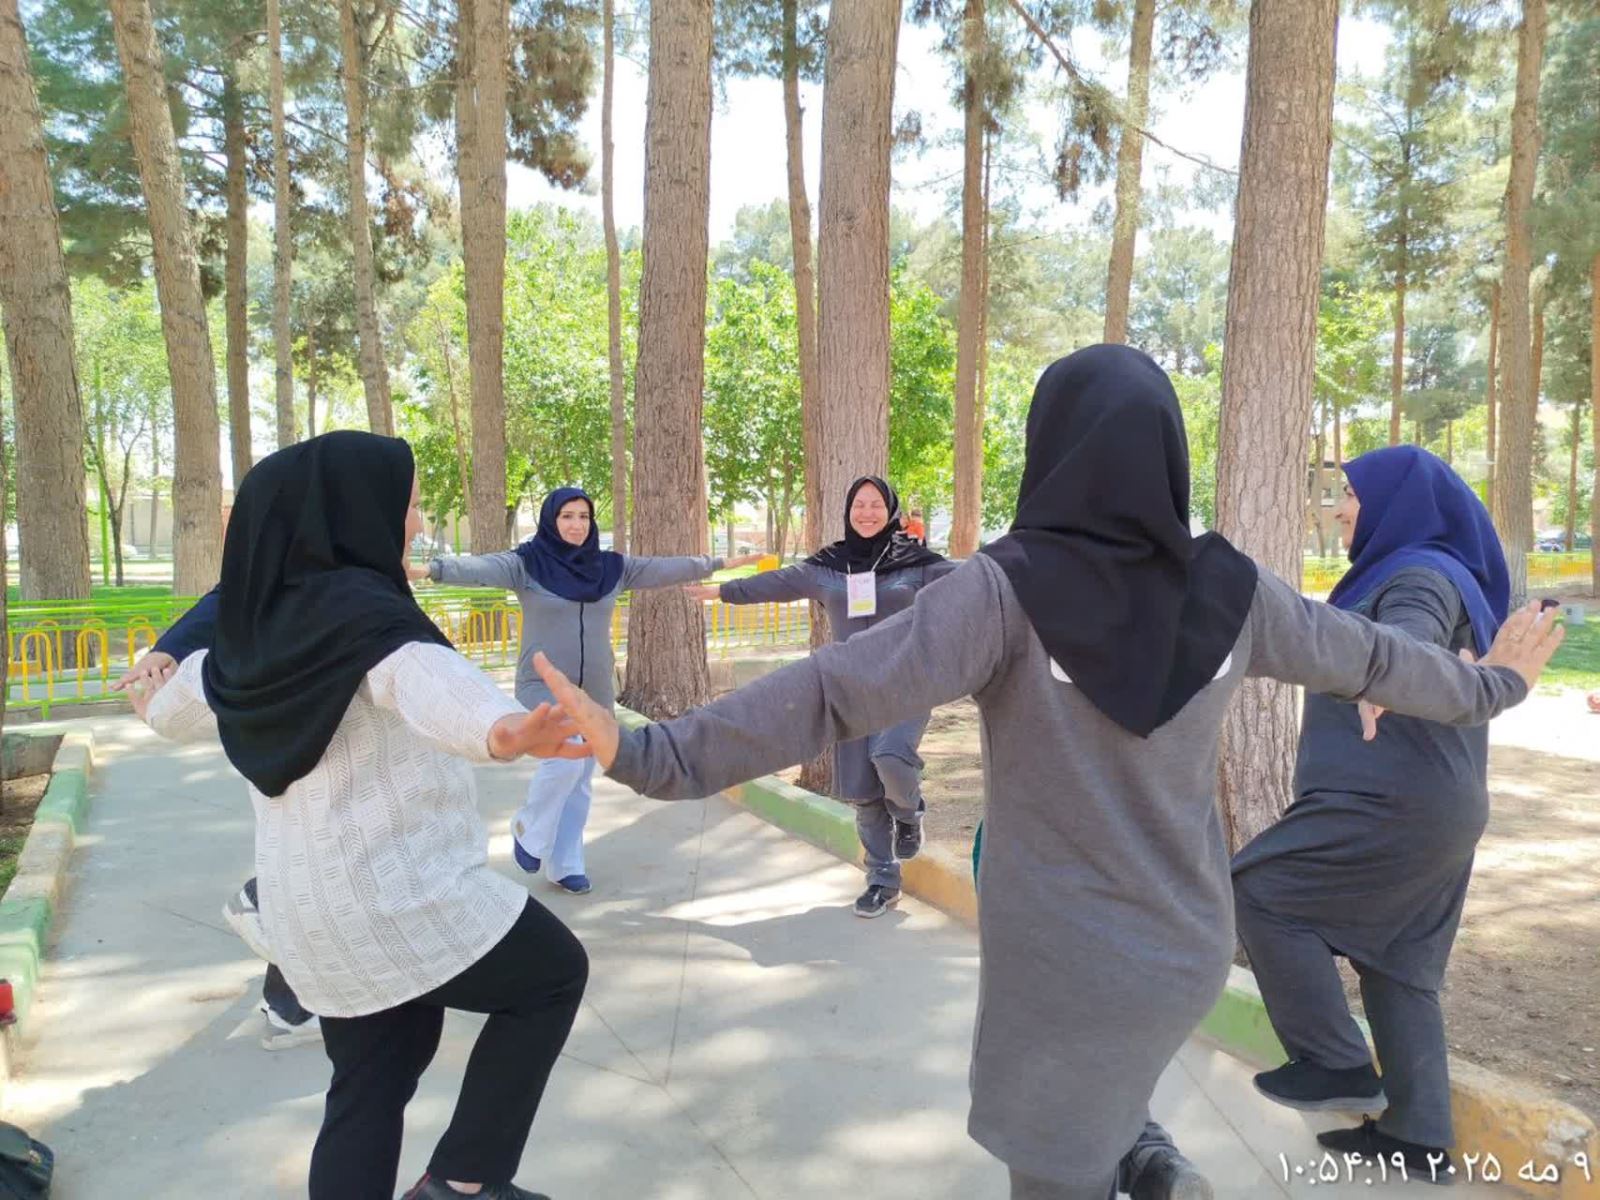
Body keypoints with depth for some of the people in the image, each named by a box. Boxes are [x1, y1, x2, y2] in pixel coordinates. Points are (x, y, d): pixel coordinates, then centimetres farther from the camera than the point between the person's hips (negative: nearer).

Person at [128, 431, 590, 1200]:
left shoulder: (261, 620, 5)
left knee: (370, 1083, 20)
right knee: (552, 973, 13)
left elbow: (181, 706, 25)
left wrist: (158, 708, 50)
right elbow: (429, 682, -44)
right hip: (402, 894, -8)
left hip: (312, 906, 8)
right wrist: (503, 732, -65)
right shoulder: (365, 614, -19)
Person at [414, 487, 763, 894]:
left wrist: (720, 564, 7)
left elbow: (666, 569, 6)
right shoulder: (526, 563, -8)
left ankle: (563, 865, 24)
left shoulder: (613, 567, 4)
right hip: (545, 687, -4)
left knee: (580, 781, 8)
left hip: (594, 691, 5)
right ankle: (528, 829, 7)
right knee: (565, 761, -22)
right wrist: (430, 569, -41)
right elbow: (479, 568, -24)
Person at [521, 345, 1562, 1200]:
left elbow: (842, 691, -29)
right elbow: (1368, 656, 9)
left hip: (1065, 960, -5)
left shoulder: (1009, 587, -21)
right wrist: (1495, 686, 28)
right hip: (1187, 944, 5)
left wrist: (656, 755, -28)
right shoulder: (1230, 587, -6)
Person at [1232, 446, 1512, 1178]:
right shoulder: (1418, 573, 16)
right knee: (1397, 964, 13)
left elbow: (1408, 646, -40)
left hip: (1396, 804, -11)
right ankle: (1418, 1134, 21)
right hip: (1419, 802, 11)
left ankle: (1336, 1064, 1)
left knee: (1259, 891, -6)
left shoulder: (1421, 575, -16)